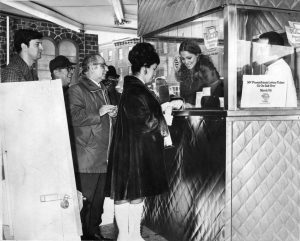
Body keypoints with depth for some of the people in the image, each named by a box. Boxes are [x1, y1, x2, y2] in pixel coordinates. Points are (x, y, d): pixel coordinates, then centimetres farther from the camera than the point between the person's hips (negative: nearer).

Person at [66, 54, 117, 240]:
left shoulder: (103, 90, 21)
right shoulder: (76, 90, -7)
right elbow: (74, 117, -21)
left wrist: (112, 114, 10)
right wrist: (99, 113, -18)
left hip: (104, 155, 8)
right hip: (87, 158, -8)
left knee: (99, 197, 14)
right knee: (86, 197, -3)